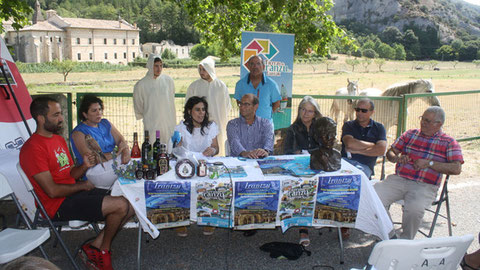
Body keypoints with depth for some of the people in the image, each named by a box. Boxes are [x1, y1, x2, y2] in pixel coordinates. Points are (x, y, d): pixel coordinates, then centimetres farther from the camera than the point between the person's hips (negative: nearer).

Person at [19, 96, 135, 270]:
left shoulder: (59, 139, 15)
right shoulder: (32, 148, -16)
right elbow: (52, 190, -20)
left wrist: (84, 167, -5)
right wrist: (83, 185, -6)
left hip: (74, 193, 10)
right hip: (58, 205, -9)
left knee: (131, 207, -1)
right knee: (120, 206, -21)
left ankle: (94, 248, 5)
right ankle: (104, 249, 5)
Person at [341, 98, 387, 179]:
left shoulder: (379, 128, 15)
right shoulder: (348, 125, 14)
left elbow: (381, 150, -2)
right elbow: (350, 144, -7)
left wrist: (356, 150, -4)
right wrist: (373, 145, 2)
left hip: (365, 166, 0)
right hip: (346, 161, 1)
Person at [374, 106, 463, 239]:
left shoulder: (449, 142, 7)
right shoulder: (410, 134, 17)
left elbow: (456, 169, -6)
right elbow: (390, 152, 20)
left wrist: (429, 163, -11)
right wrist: (397, 158, -3)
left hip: (424, 186, -3)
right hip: (398, 179, 4)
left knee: (414, 209, -35)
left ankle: (406, 241, -6)